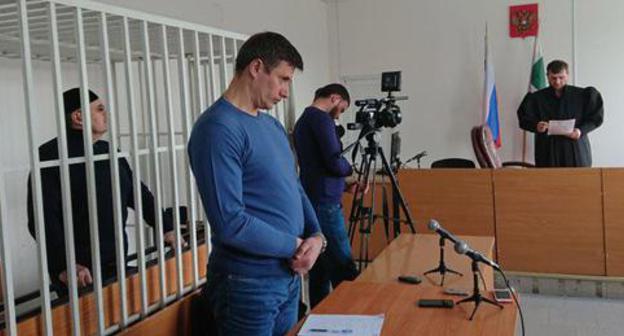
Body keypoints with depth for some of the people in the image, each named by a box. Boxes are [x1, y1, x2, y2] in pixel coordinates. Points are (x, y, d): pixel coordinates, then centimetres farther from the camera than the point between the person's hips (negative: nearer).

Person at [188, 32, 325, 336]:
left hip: (289, 277, 8)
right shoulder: (218, 128, -19)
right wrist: (297, 246, -13)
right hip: (248, 284, -8)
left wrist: (317, 236, -5)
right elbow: (230, 223, -25)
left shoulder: (273, 125, 10)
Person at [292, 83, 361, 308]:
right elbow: (334, 162, -18)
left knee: (319, 267, 12)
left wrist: (344, 185, 18)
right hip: (325, 205, -10)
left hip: (311, 203, 10)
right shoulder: (321, 119, -10)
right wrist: (351, 170, 3)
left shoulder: (303, 120, 19)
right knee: (343, 270, -7)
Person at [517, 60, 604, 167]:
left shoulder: (582, 95, 4)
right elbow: (524, 119, 4)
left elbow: (596, 117, 6)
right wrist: (536, 126, -18)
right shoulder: (536, 98, 4)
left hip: (576, 149, 0)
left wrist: (581, 131, -12)